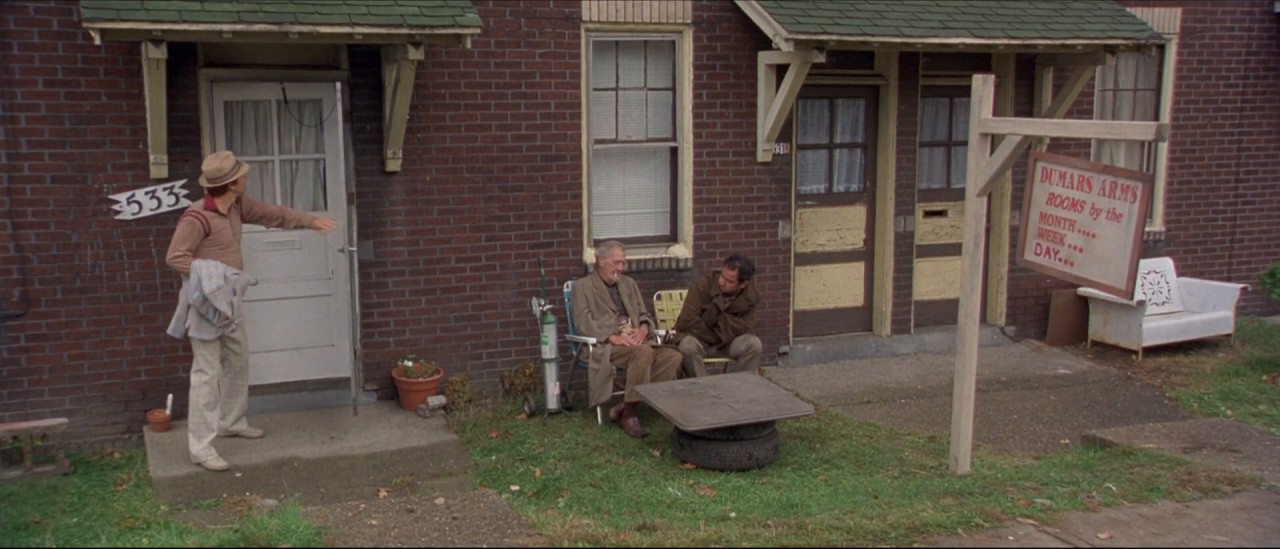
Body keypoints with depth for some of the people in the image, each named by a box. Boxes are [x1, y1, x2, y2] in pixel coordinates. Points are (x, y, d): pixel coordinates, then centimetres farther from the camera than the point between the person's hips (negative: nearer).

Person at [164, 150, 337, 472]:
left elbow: (273, 215, 17)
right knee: (207, 372, -8)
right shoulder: (197, 218, -22)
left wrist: (310, 221, 20)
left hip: (229, 301, 9)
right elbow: (175, 256, -25)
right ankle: (200, 447, -4)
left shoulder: (237, 206, 3)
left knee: (239, 361, 20)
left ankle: (231, 422, 38)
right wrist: (210, 276, -27)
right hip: (206, 301, -9)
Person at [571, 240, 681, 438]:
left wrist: (643, 328, -4)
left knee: (673, 356, -21)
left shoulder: (629, 284, 24)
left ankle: (625, 406, -18)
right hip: (604, 346, -6)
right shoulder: (583, 286, 5)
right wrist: (612, 337, -20)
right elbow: (583, 323, -6)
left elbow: (645, 315, 21)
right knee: (643, 351, -35)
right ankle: (628, 414, -22)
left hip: (635, 342, 6)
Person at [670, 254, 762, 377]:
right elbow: (687, 321, -26)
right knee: (688, 346, -35)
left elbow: (746, 328, -17)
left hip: (728, 341, 3)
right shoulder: (704, 285, -21)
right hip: (699, 338, -3)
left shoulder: (751, 296, -11)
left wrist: (717, 316, -26)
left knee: (753, 344, -23)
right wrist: (713, 337, -19)